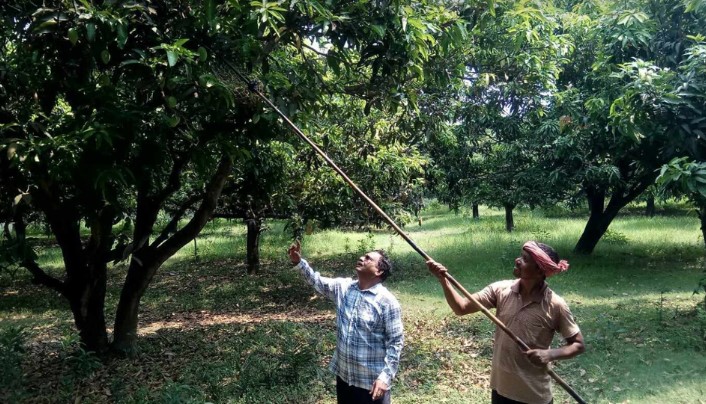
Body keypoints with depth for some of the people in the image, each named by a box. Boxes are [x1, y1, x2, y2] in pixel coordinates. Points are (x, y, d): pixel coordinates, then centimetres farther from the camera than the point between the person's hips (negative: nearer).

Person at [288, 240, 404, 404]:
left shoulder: (387, 302, -18)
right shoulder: (343, 287, 0)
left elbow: (396, 342, -17)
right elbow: (317, 281, 9)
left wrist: (386, 376, -21)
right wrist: (298, 262, -6)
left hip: (371, 380, -6)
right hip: (343, 373, 6)